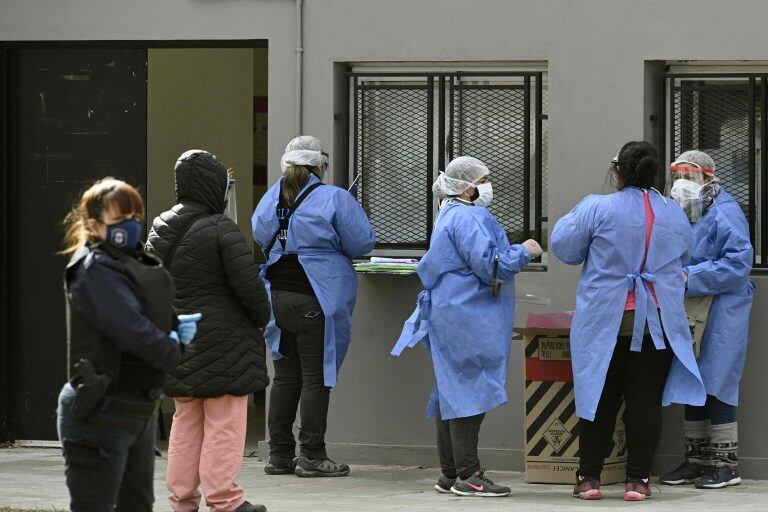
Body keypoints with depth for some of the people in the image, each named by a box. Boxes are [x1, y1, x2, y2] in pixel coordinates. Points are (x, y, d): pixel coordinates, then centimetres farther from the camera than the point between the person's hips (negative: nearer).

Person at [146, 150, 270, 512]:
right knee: (224, 422, -2)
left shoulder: (159, 229, 8)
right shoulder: (221, 230, -16)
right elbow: (248, 283, -17)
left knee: (186, 421, 14)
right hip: (221, 340, -7)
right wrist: (262, 317, 1)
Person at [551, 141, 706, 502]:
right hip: (658, 323, 2)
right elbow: (683, 257, 20)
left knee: (601, 400, 6)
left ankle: (589, 477, 10)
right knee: (645, 401, 3)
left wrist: (579, 211, 15)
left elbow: (563, 248, -1)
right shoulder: (675, 214, 5)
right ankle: (638, 479, 2)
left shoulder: (599, 209, -9)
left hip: (606, 323, -2)